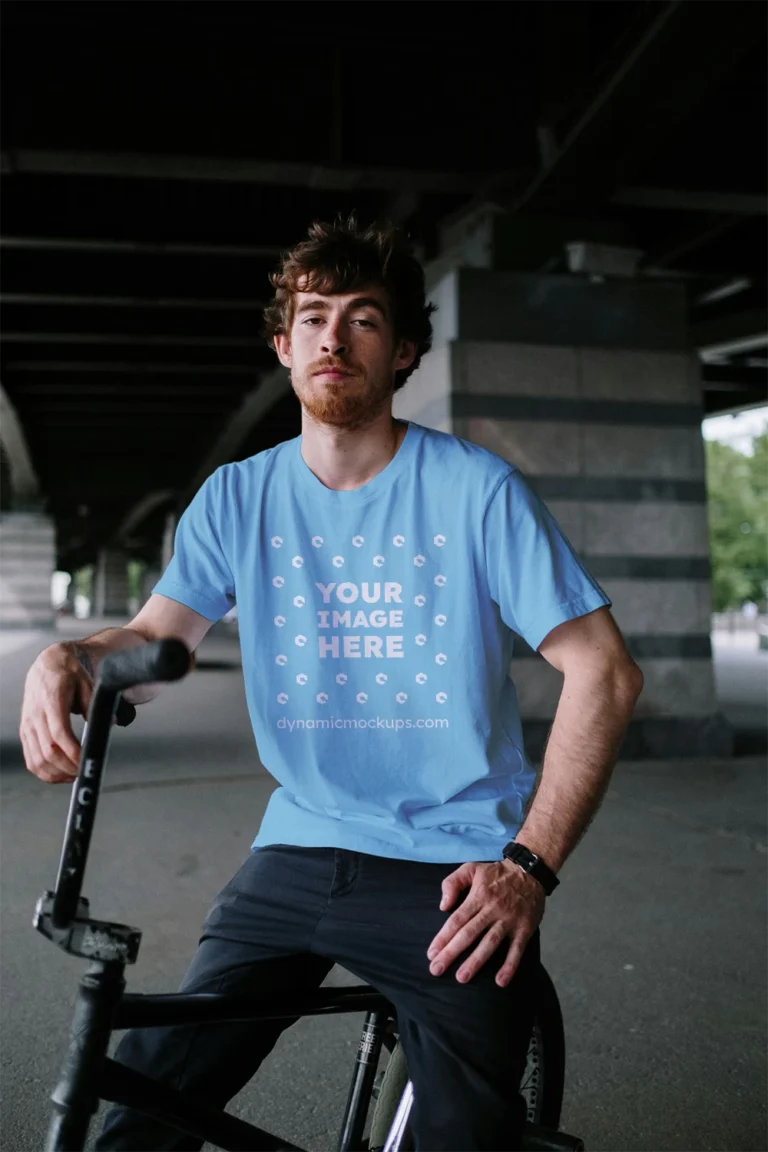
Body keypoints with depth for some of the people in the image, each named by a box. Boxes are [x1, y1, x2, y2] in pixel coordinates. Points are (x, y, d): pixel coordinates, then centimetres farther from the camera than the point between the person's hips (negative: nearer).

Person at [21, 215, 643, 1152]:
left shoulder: (476, 489, -7)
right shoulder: (239, 495, 4)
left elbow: (603, 670, -8)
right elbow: (153, 639, 2)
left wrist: (530, 865, -15)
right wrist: (68, 660, -23)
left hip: (451, 872, -2)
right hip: (298, 855, 3)